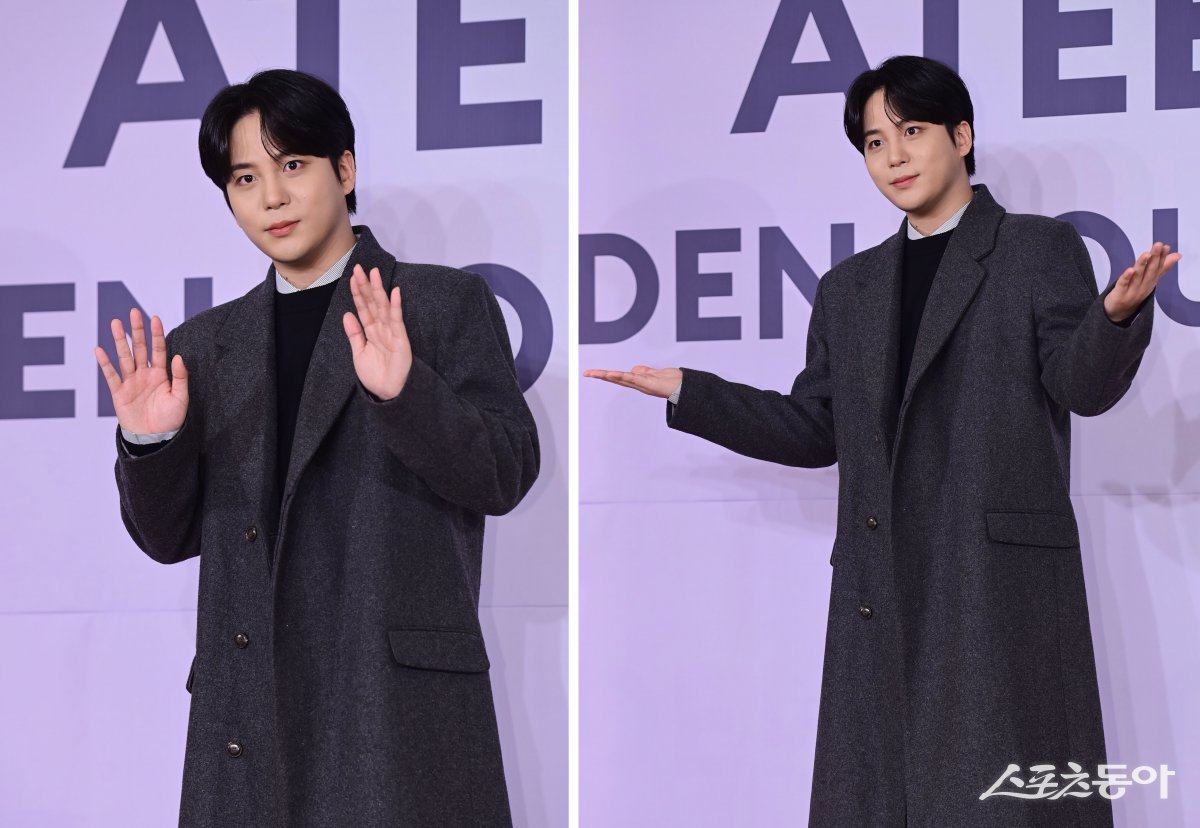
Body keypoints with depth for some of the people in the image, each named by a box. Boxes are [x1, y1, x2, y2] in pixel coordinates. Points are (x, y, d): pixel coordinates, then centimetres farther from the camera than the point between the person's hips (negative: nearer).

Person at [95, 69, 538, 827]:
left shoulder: (446, 304, 5)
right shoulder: (206, 346, 16)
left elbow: (505, 476, -4)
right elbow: (170, 536, 14)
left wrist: (404, 391, -20)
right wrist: (149, 442, -6)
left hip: (401, 703, -3)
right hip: (251, 707, 3)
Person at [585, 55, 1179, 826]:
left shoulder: (1041, 249, 6)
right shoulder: (849, 288, 19)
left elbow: (1083, 384, -6)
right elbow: (814, 431, 18)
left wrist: (1118, 312, -27)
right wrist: (683, 392, 12)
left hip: (1002, 578, -5)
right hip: (883, 590, 5)